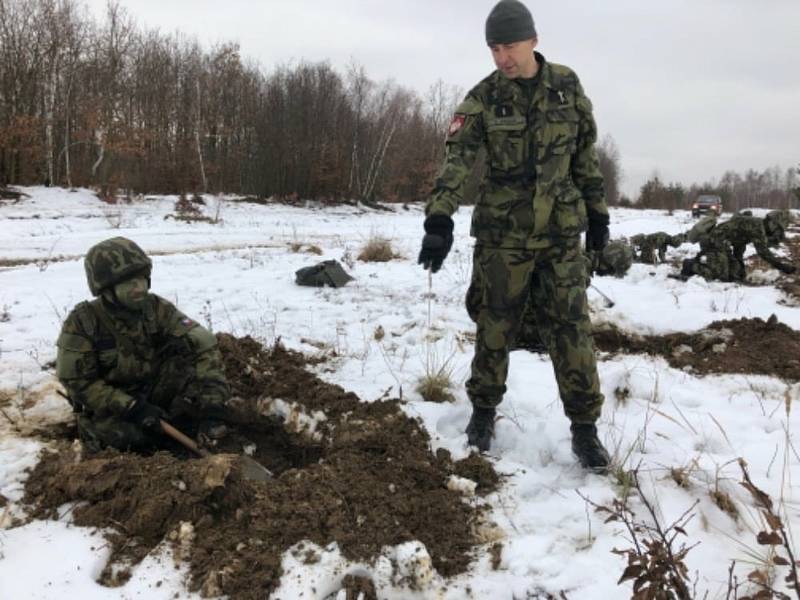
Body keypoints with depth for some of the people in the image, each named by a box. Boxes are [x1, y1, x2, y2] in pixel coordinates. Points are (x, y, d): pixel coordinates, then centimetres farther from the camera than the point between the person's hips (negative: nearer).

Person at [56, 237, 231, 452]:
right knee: (125, 434, -33)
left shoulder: (157, 309, -15)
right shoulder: (82, 322, -19)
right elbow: (79, 383, -18)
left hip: (154, 393, 2)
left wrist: (211, 401, -36)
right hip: (110, 406, -2)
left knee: (193, 365, -21)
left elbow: (204, 345, -24)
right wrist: (131, 407, -29)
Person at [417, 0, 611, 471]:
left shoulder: (567, 86, 1)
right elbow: (457, 159, -18)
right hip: (503, 233, -1)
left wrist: (597, 214, 9)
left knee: (571, 329, 1)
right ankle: (484, 411, 27)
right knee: (495, 327, 8)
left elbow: (586, 155, 9)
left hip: (561, 231, 1)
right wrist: (439, 219, -31)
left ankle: (585, 428, 13)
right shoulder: (483, 98, -5)